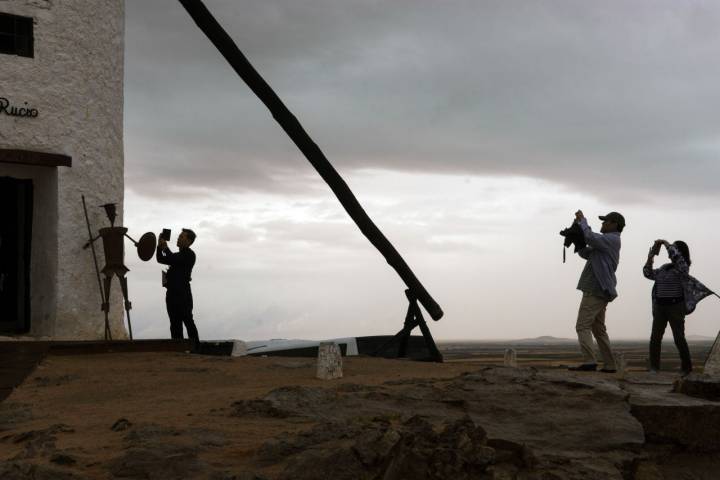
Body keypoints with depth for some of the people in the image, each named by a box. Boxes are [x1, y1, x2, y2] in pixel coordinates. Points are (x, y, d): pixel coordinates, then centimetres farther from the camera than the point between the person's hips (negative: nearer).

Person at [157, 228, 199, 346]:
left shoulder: (189, 255, -4)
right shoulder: (178, 255, 22)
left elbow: (173, 260, -16)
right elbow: (160, 259, 19)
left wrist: (165, 248, -6)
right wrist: (160, 247, 4)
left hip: (182, 294, -8)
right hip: (172, 293, 8)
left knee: (188, 321, -9)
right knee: (175, 324, 6)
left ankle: (195, 347, -9)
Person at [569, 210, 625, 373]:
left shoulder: (611, 239, -7)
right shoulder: (607, 242, 24)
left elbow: (590, 237, -23)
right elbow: (585, 253, 24)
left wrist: (582, 220, -9)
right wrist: (578, 232, 13)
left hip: (595, 291, -10)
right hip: (600, 292, 10)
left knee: (583, 326, -14)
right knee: (598, 329, 12)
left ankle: (589, 361, -23)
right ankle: (609, 365, 11)